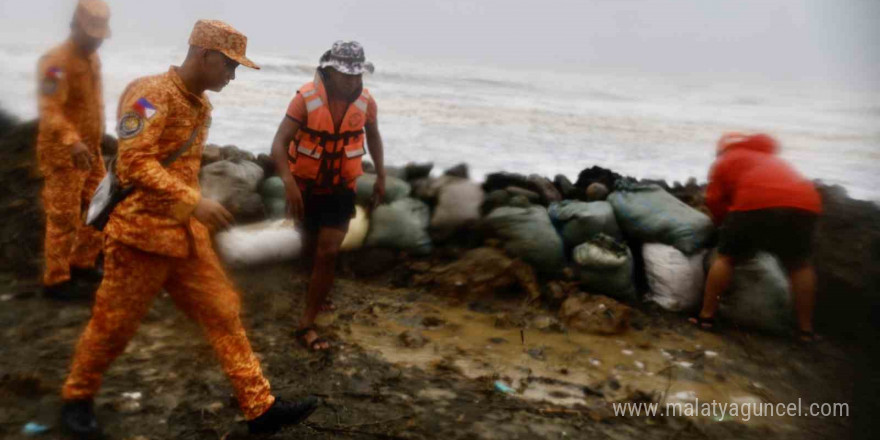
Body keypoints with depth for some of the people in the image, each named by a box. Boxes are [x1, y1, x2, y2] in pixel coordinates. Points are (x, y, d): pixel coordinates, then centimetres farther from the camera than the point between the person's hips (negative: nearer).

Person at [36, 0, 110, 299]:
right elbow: (50, 110, -28)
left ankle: (82, 263, 29)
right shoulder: (56, 62, -17)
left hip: (89, 150, 9)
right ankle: (55, 280, 10)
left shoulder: (93, 59, 10)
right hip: (62, 153, -8)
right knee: (63, 218, -3)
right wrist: (72, 142, -42)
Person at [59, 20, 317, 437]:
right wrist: (194, 202, -29)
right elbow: (134, 163, -24)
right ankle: (76, 399, 34)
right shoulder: (151, 94, -15)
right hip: (141, 233, -8)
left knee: (223, 314, 5)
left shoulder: (201, 105, 11)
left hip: (185, 234, 8)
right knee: (113, 325, 8)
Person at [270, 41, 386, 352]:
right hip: (306, 187, -1)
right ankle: (318, 293, 47)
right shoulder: (306, 99, -21)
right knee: (312, 248, 17)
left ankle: (306, 325, 0)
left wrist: (381, 177, 11)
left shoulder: (365, 102, -11)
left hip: (340, 190, 1)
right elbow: (279, 143, -26)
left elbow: (373, 136, 10)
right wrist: (288, 182, -42)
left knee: (327, 253, -8)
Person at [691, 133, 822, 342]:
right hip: (805, 204, 4)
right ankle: (806, 329, 22)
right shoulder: (774, 160, 41)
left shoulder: (726, 160, 26)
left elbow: (714, 199, 17)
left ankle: (706, 316, 13)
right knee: (799, 264, 21)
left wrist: (725, 222, 33)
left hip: (756, 202, -4)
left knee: (726, 257, 12)